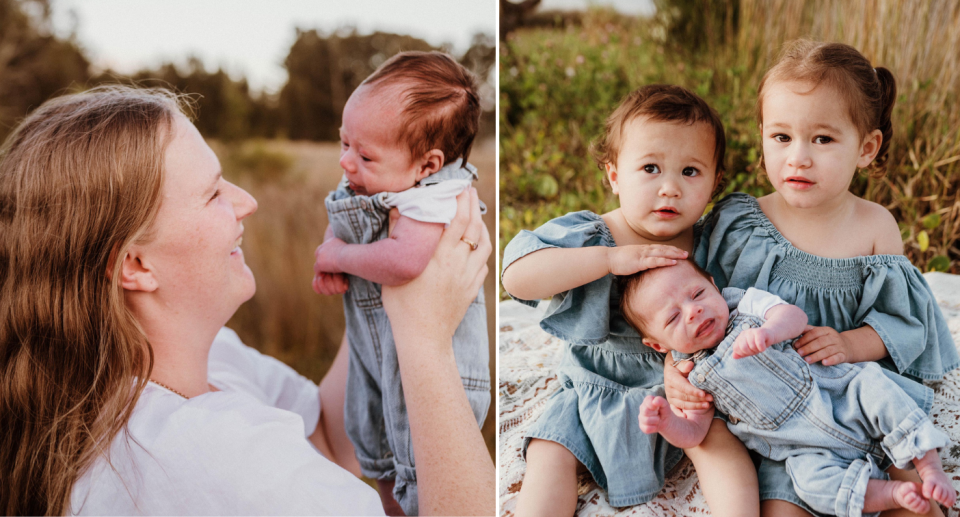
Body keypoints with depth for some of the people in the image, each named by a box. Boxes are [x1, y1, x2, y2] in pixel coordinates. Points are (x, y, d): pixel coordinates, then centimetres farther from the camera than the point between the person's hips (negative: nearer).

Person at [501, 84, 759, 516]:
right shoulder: (586, 236, -15)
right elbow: (517, 277, -31)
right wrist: (611, 258, -35)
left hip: (680, 388, 1)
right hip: (594, 391, 0)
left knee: (717, 437, -21)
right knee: (549, 455, -14)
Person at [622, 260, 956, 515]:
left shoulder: (747, 306, -2)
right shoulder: (694, 377, 0)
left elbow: (795, 316, -17)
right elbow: (693, 433, -2)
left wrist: (768, 331, -40)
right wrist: (665, 421, -25)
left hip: (844, 396, 1)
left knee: (872, 386, -24)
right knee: (812, 481, -27)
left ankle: (929, 464, -13)